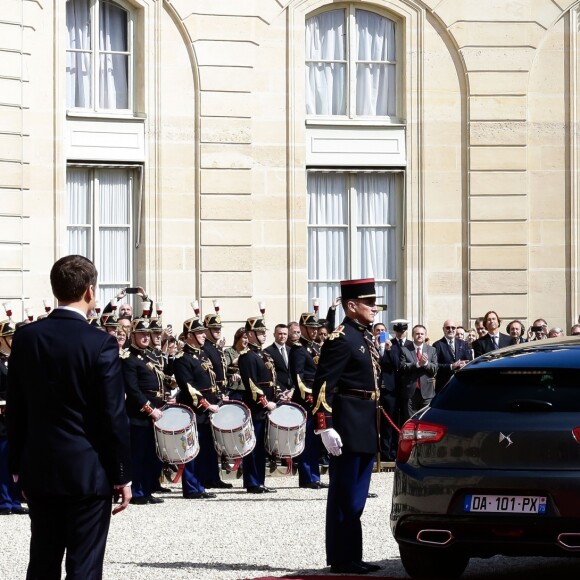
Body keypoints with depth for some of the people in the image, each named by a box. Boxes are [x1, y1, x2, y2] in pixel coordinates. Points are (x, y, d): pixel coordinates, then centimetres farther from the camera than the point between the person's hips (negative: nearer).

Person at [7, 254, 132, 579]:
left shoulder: (26, 337, 0)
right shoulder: (101, 344, -13)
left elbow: (15, 408, 6)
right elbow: (114, 416, -12)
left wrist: (18, 466, 14)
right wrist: (122, 475, -3)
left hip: (39, 469, 5)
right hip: (88, 472, -5)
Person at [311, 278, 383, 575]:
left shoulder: (366, 338, 16)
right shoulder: (341, 339, -14)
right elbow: (323, 386, -19)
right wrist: (326, 427, -24)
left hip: (366, 428, 9)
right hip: (348, 428, -9)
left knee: (356, 496, 13)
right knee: (344, 496, -3)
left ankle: (351, 556, 19)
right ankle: (342, 559, 1)